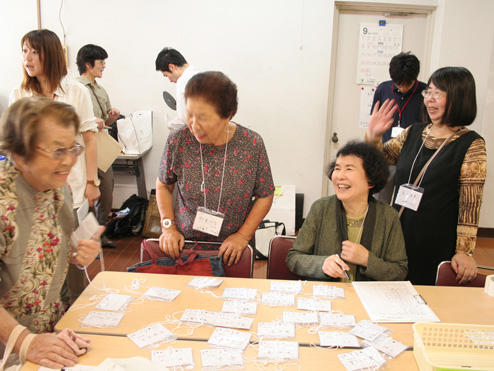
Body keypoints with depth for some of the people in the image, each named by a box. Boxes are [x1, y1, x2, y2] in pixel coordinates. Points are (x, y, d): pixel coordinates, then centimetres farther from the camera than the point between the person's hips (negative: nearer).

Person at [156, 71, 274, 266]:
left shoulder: (252, 144, -14)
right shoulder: (178, 141, -12)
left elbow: (265, 196, -4)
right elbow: (163, 186, 4)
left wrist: (243, 235, -11)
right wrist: (168, 226, -5)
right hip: (184, 244, 1)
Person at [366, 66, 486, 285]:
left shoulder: (472, 145, -8)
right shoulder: (413, 133, 7)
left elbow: (470, 205, -12)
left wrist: (464, 251, -15)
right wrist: (373, 135, -9)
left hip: (438, 247, -4)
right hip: (398, 240, 5)